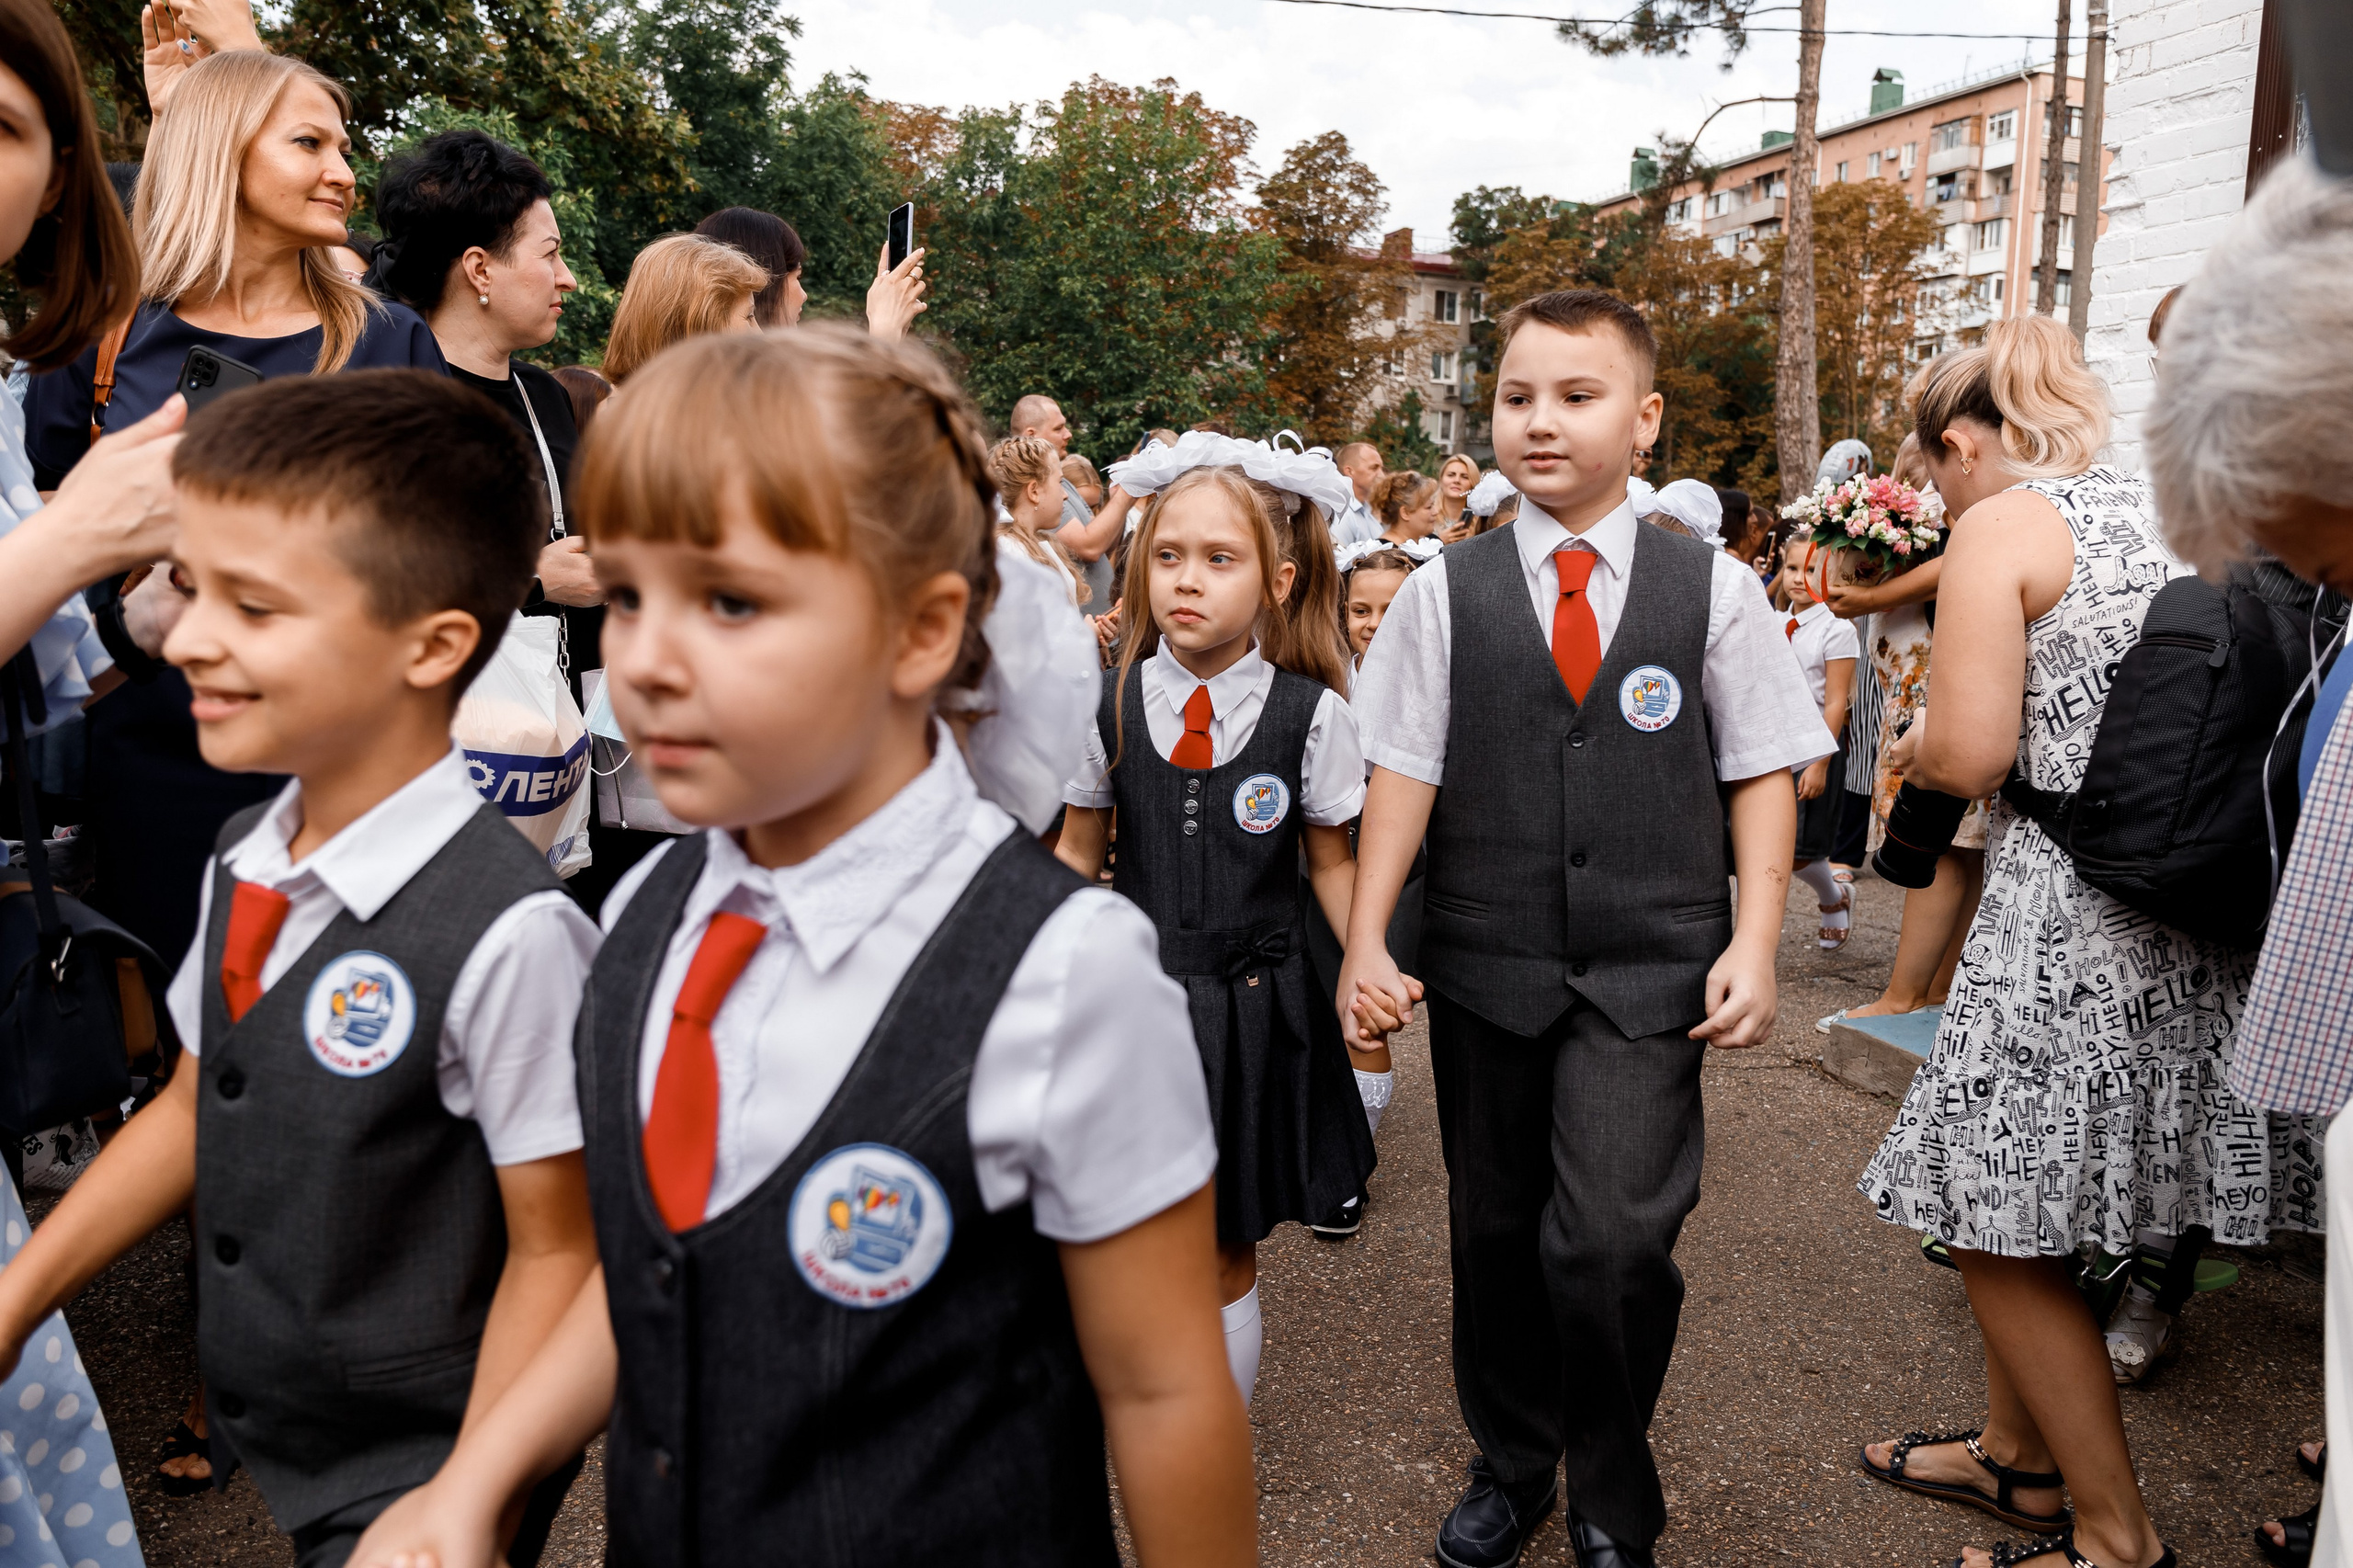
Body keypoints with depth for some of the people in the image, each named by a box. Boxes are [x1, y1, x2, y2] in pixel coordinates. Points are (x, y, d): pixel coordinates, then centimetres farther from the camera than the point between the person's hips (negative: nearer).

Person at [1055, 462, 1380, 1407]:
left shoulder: (1311, 714, -7)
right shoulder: (1107, 706, -2)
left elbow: (1330, 866, 3)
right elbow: (1078, 852, 7)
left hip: (1255, 1007, -1)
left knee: (1223, 1254, 12)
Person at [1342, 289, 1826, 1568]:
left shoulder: (1713, 590, 1)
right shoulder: (1445, 593, 1)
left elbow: (1763, 772, 3)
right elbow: (1402, 772, 2)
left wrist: (1753, 946, -4)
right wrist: (1365, 941, -3)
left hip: (1649, 977, -1)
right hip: (1485, 968, 2)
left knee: (1611, 1244, -11)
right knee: (1494, 1233, 13)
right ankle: (1511, 1464, 39)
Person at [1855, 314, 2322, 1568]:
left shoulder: (1999, 527, -9)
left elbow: (1970, 757, -18)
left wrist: (1919, 746, 5)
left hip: (2072, 917, -9)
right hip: (2199, 916, 9)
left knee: (2002, 1228, 5)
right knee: (2019, 1211, 20)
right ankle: (2014, 1454, 35)